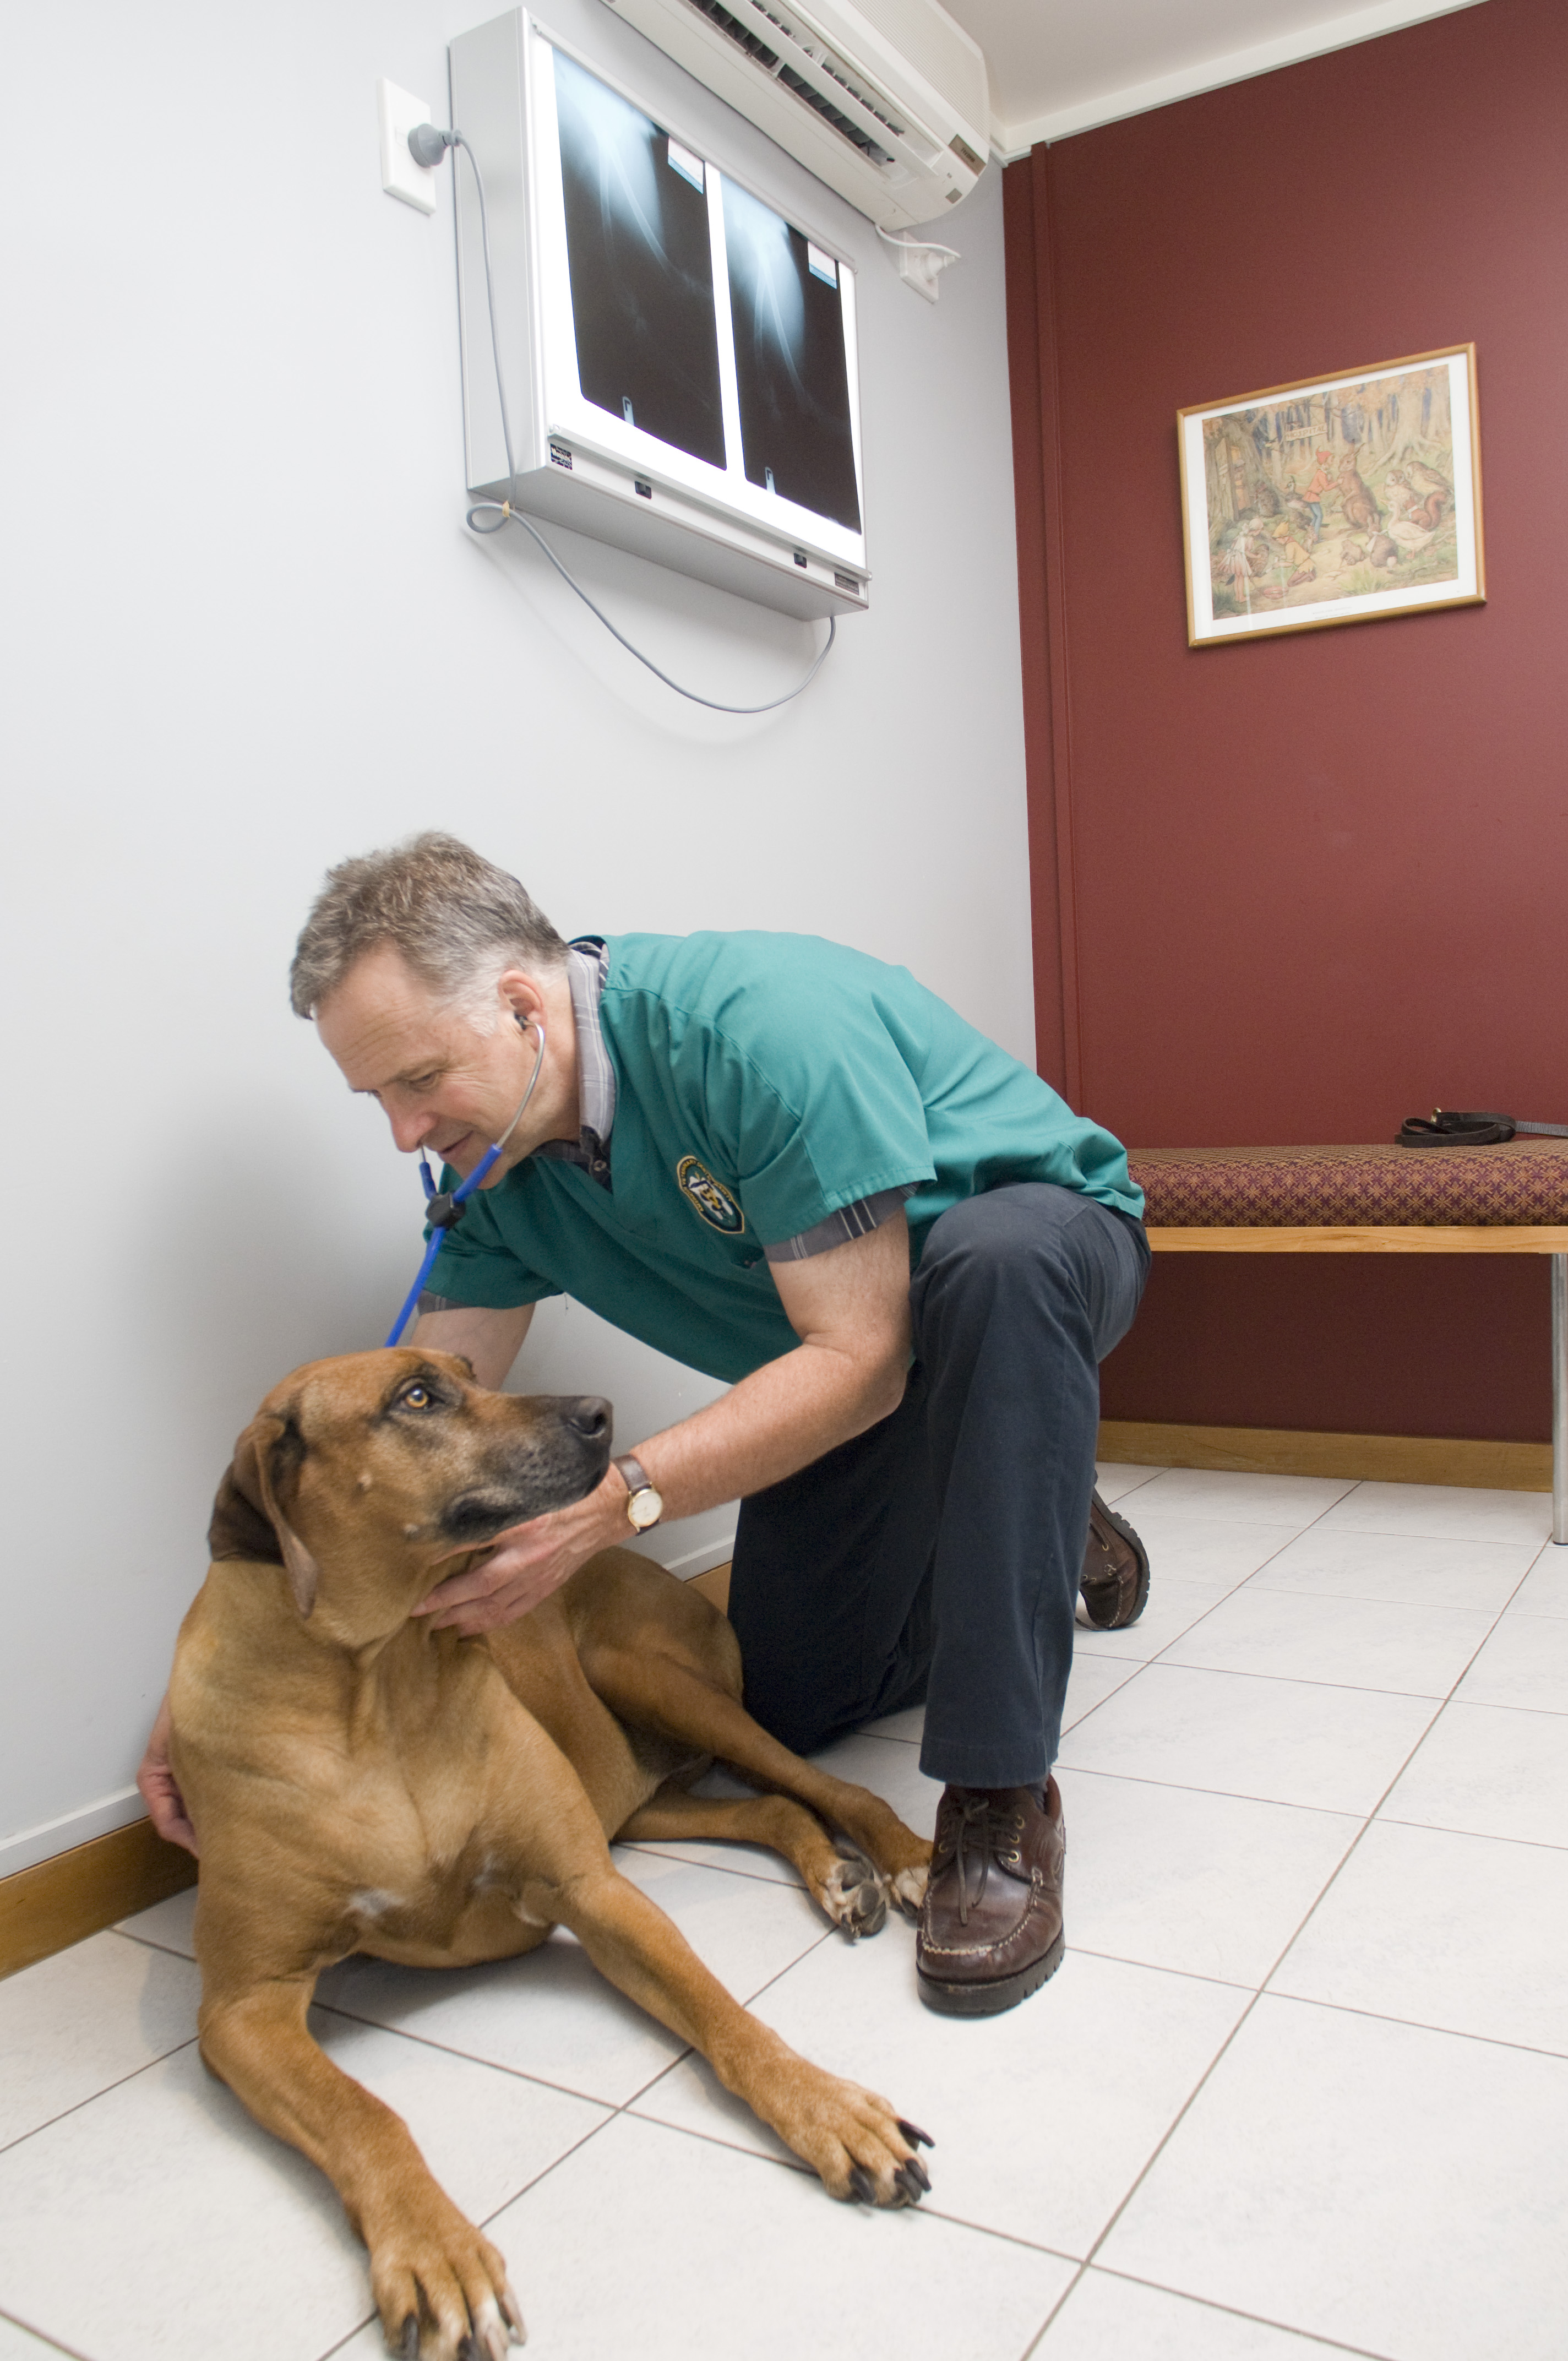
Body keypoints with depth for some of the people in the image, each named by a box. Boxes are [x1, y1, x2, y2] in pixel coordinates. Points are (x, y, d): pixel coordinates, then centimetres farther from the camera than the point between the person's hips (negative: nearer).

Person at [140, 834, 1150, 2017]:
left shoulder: (759, 1021, -35)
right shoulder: (503, 1164, -12)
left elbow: (860, 1362, -34)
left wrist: (613, 1502, -42)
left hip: (1043, 1243, -6)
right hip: (843, 1343, 6)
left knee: (992, 1264, -43)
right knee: (787, 1709, 3)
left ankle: (1002, 1797, -30)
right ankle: (1046, 1544, 29)